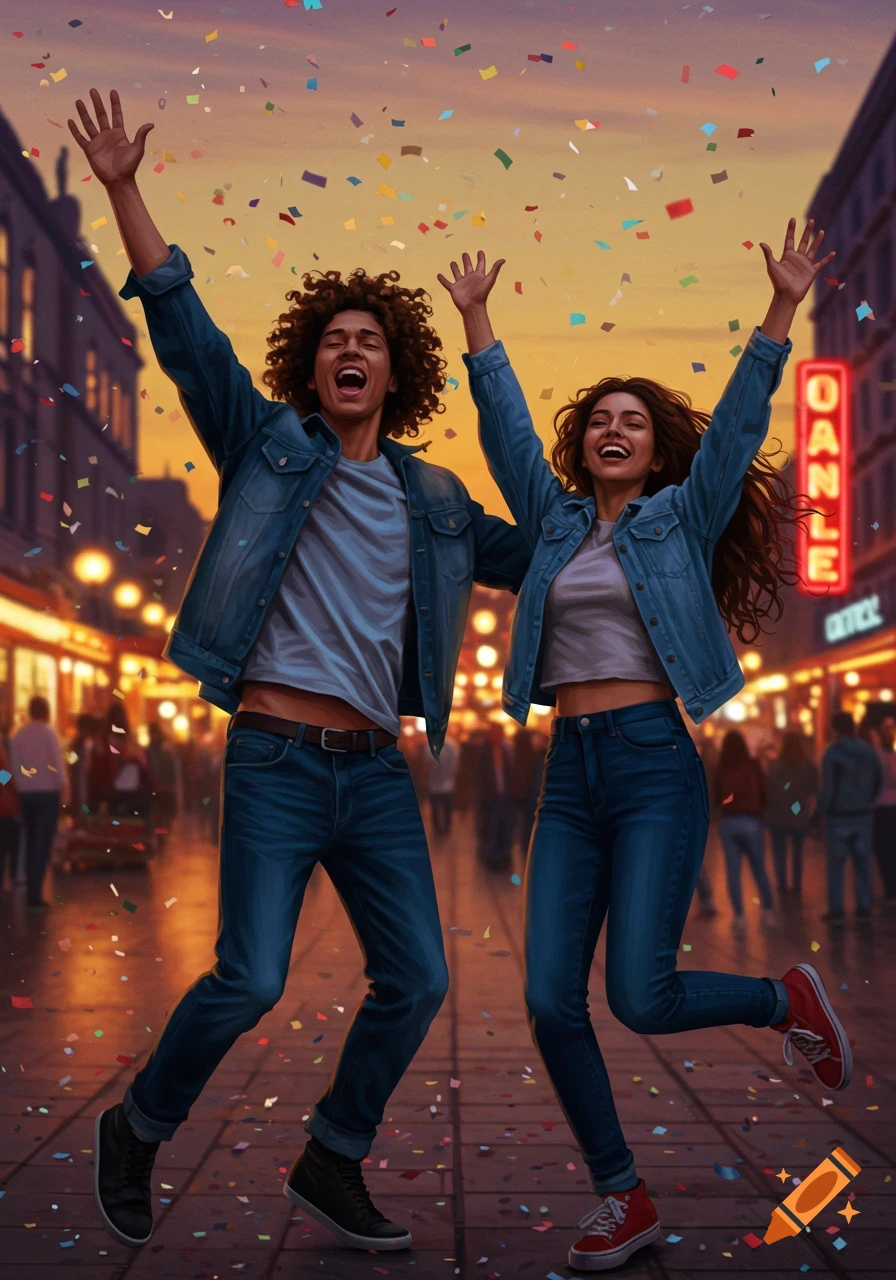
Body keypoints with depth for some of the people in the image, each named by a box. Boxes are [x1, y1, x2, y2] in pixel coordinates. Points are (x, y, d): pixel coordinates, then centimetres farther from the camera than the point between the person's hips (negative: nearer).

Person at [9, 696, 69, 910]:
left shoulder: (17, 735, 5)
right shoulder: (48, 732, -7)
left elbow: (15, 766, 4)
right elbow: (57, 761, -10)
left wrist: (21, 787, 9)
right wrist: (64, 787, -4)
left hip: (26, 794, 4)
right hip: (48, 793, -4)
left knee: (31, 843, 13)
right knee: (43, 845, -5)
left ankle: (32, 892, 14)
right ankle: (35, 896, -11)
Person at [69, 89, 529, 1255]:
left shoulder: (432, 502, 15)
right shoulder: (268, 445, 5)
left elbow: (537, 557, 28)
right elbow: (187, 332, -3)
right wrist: (125, 193, -10)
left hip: (377, 769, 5)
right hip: (274, 761, -4)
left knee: (416, 980, 0)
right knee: (251, 980, -13)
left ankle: (333, 1162, 21)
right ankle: (139, 1128, 14)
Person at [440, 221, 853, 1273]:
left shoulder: (681, 519, 6)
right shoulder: (555, 522, 16)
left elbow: (737, 422, -3)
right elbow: (505, 425, 16)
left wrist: (783, 308, -10)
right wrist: (476, 320, 13)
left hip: (654, 766, -4)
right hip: (569, 774, 5)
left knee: (641, 997, -13)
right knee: (551, 1001, -4)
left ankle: (788, 999, 18)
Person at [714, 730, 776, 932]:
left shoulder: (721, 769, -2)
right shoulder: (753, 766, -4)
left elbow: (717, 798, 6)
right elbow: (765, 793, 0)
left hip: (728, 823, 0)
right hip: (752, 821, 0)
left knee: (733, 871, 5)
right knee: (759, 869, 12)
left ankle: (740, 916, 4)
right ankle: (769, 911, 12)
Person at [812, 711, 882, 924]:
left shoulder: (832, 754, -14)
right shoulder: (869, 751, 3)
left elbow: (827, 789, -18)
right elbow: (878, 781, 10)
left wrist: (818, 815, -8)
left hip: (838, 817, -4)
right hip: (863, 816, 4)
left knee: (836, 865, 3)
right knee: (862, 863, 11)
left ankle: (836, 911, 3)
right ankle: (864, 908, 12)